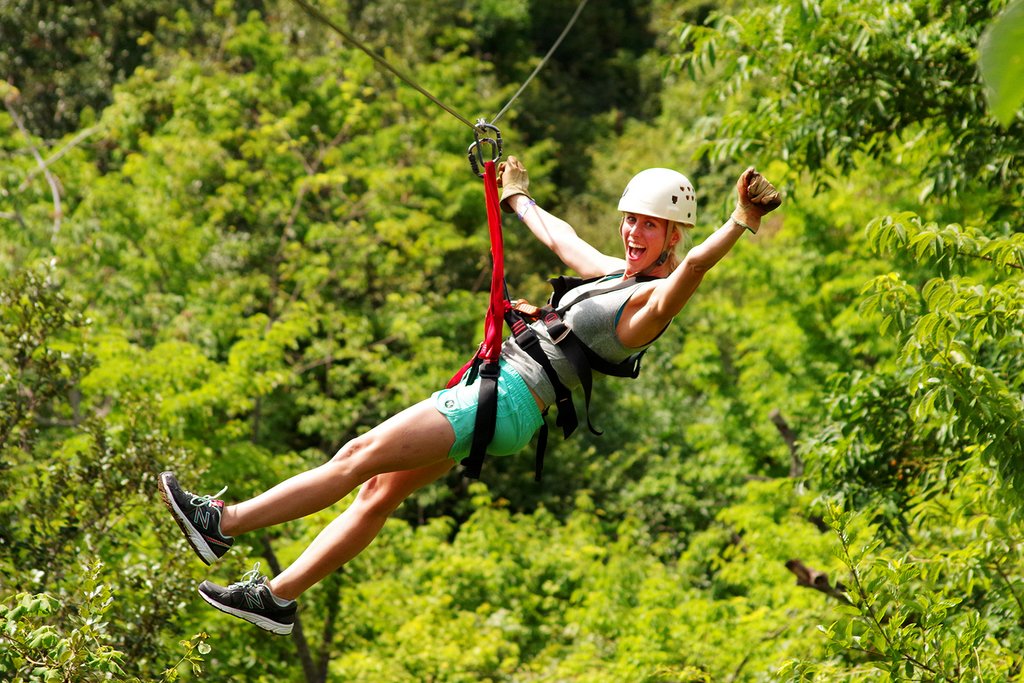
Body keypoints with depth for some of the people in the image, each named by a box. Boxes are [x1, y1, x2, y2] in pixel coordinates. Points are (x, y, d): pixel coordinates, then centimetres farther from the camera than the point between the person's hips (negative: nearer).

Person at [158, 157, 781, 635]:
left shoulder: (656, 299, -11)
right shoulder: (614, 273, 16)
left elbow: (697, 264, -32)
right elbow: (558, 236, 34)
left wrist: (741, 223, -49)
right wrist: (518, 197, 49)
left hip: (506, 400, -9)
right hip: (487, 388, 9)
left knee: (358, 458, -10)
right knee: (378, 494, 9)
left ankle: (222, 523, -6)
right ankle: (277, 596, 15)